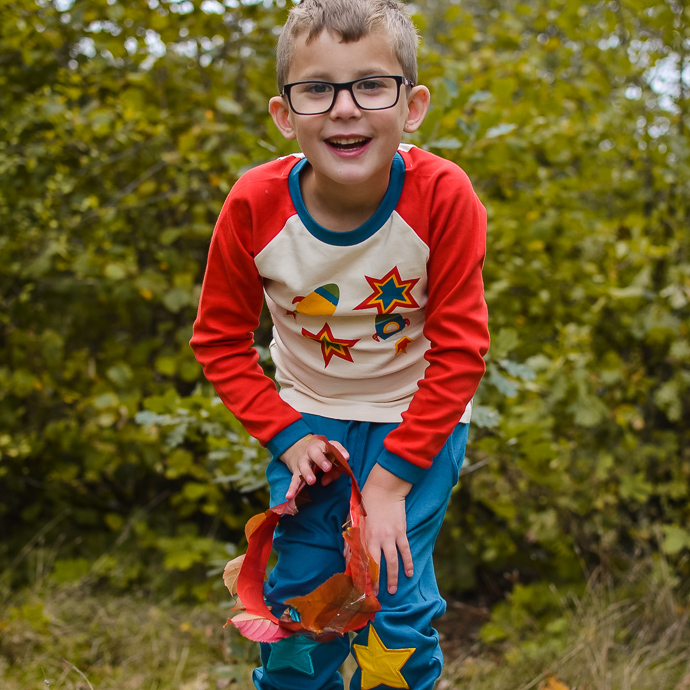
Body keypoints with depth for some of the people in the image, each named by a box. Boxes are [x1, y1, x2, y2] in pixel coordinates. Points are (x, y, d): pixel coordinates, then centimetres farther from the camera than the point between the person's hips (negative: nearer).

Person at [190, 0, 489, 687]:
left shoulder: (443, 197, -25)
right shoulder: (255, 205, -20)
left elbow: (459, 351, -18)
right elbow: (220, 340, -4)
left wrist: (391, 477, -19)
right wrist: (286, 434, -13)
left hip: (419, 416, -1)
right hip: (311, 416, 2)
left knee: (393, 602, -8)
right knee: (298, 590, 5)